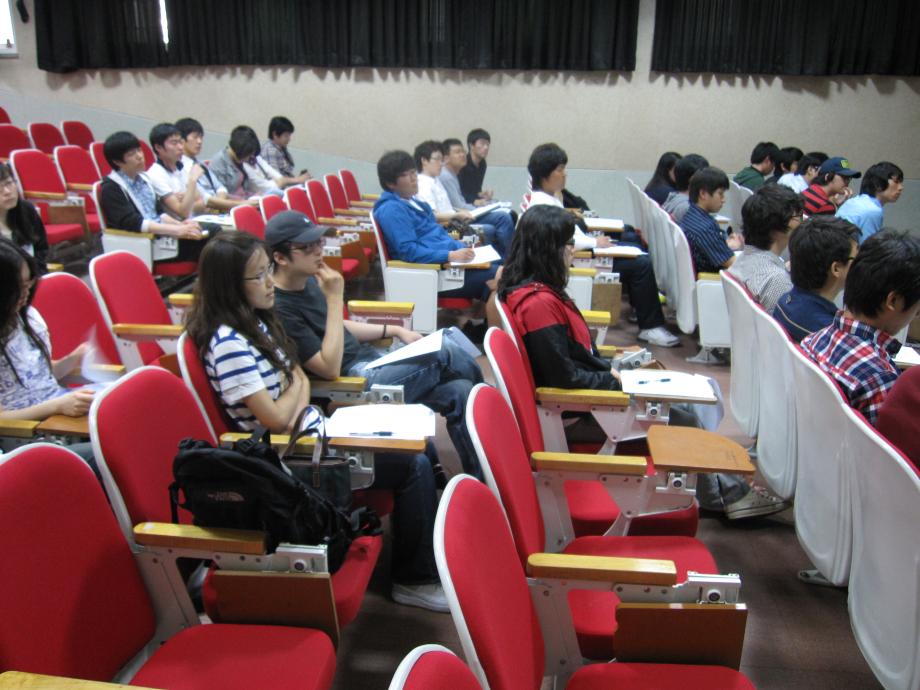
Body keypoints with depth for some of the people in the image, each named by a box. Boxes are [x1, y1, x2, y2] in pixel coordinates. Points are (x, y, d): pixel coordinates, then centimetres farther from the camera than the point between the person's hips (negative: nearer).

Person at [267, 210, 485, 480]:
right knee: (444, 353, -11)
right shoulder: (280, 308, -20)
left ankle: (481, 480, 2)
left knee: (459, 392, -8)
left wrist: (395, 330, 11)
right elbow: (330, 369, -23)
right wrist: (335, 299, -24)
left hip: (370, 359, 9)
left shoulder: (308, 280, 7)